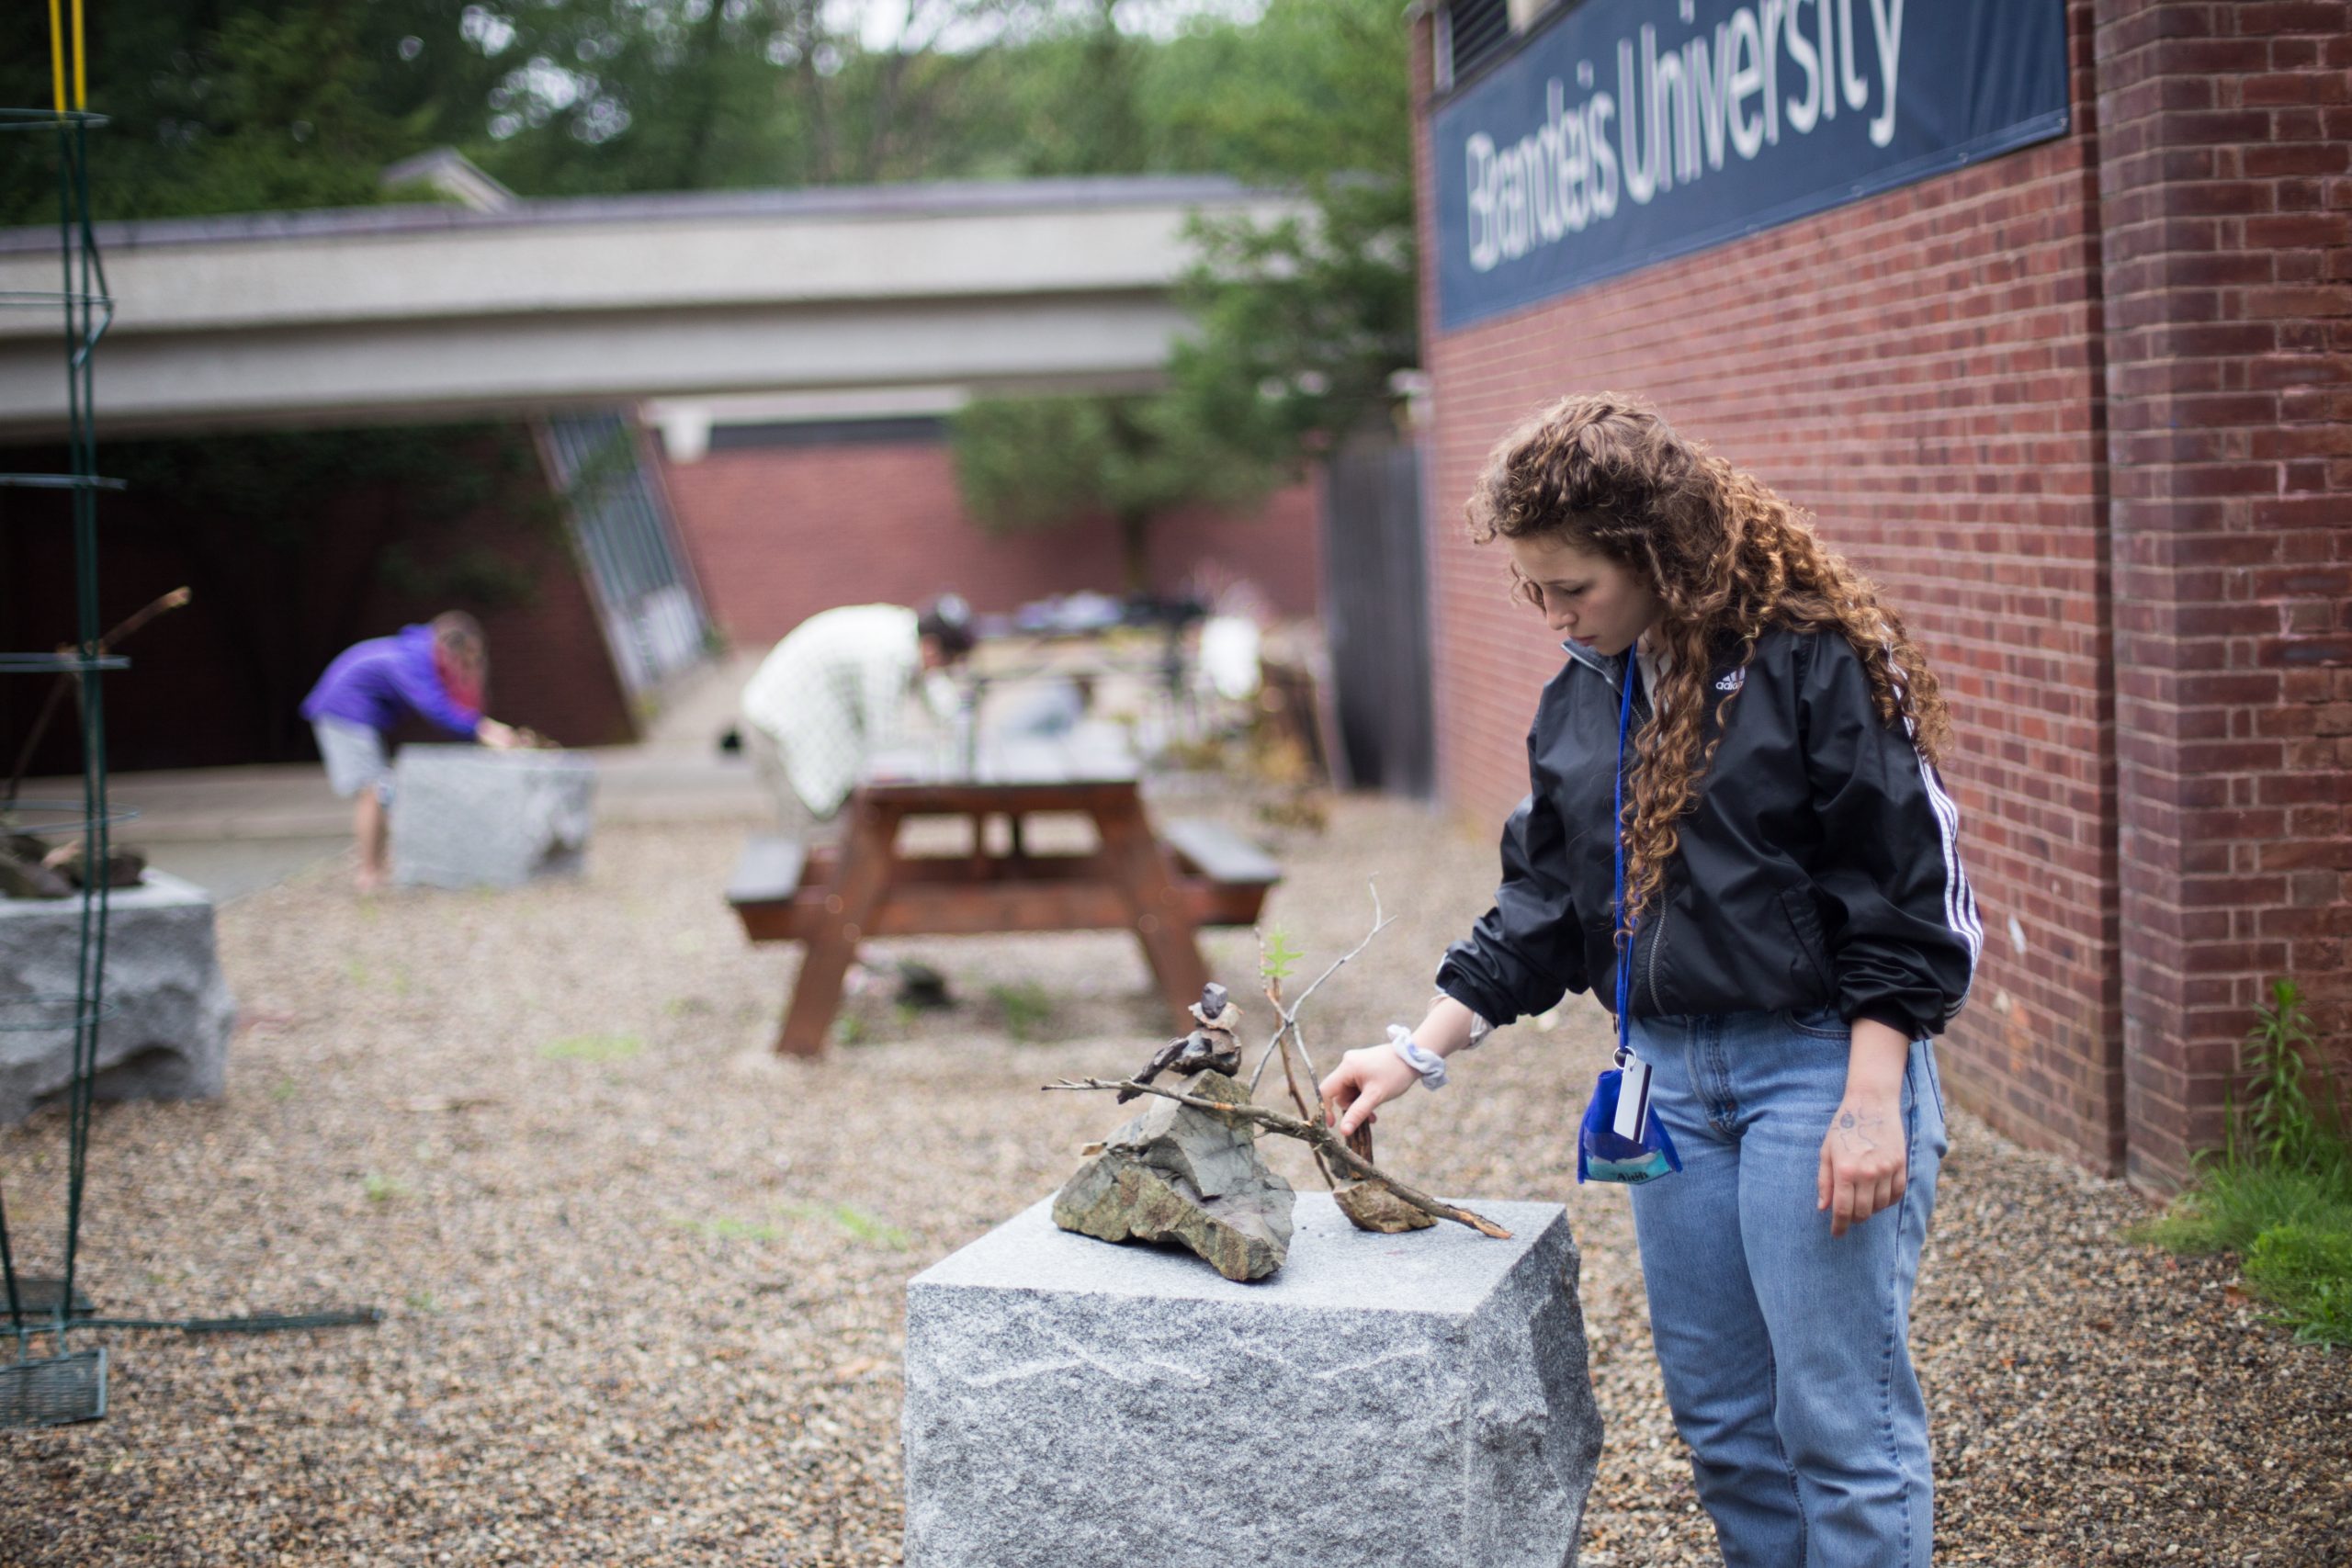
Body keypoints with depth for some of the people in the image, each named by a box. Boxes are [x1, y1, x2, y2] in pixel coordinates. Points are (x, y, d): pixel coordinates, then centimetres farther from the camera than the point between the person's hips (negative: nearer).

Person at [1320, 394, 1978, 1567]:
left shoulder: (1815, 660, -11)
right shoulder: (1579, 697, 10)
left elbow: (1907, 892, -12)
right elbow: (1544, 906, 17)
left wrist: (1872, 1105, -16)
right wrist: (1420, 1052, 10)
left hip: (1819, 1064, -7)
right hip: (1668, 1076, 7)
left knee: (1840, 1423, -3)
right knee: (1720, 1420, 12)